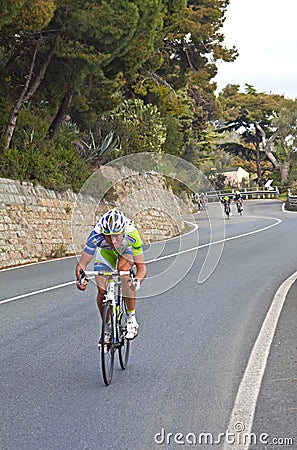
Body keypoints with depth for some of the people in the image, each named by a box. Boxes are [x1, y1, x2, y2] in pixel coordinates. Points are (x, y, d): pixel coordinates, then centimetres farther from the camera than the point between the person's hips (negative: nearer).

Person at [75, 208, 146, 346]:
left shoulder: (132, 235, -41)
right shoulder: (96, 236, -39)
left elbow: (141, 267, -37)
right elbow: (82, 264, -31)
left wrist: (137, 280, -58)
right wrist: (80, 278, -52)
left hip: (127, 249, -2)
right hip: (106, 252, 2)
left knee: (123, 269, -33)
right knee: (102, 291, -11)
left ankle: (132, 319, -20)